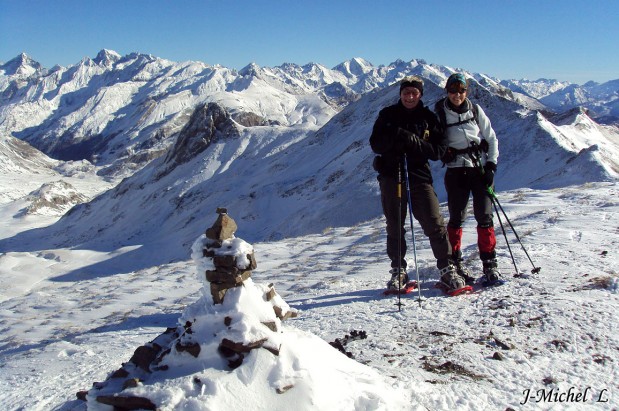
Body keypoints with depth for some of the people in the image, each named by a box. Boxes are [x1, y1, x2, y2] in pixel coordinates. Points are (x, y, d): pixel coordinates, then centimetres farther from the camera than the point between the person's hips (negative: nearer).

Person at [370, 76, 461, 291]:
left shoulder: (428, 117, 5)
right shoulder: (388, 115, 6)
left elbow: (438, 150, -2)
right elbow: (375, 144, -2)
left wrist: (414, 142, -17)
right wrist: (397, 136, -19)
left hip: (419, 176, 0)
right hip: (391, 176, 1)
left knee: (435, 224, -5)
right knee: (395, 227, 7)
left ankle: (447, 269, 5)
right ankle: (398, 271, 19)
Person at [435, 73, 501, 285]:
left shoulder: (475, 110, 6)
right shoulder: (439, 112, 1)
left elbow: (491, 138, 8)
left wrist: (491, 165, -1)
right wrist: (444, 153, -13)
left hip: (481, 169, 1)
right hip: (456, 171, -1)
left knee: (485, 217, -4)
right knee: (457, 218, 0)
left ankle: (489, 264, 3)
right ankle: (455, 264, 11)